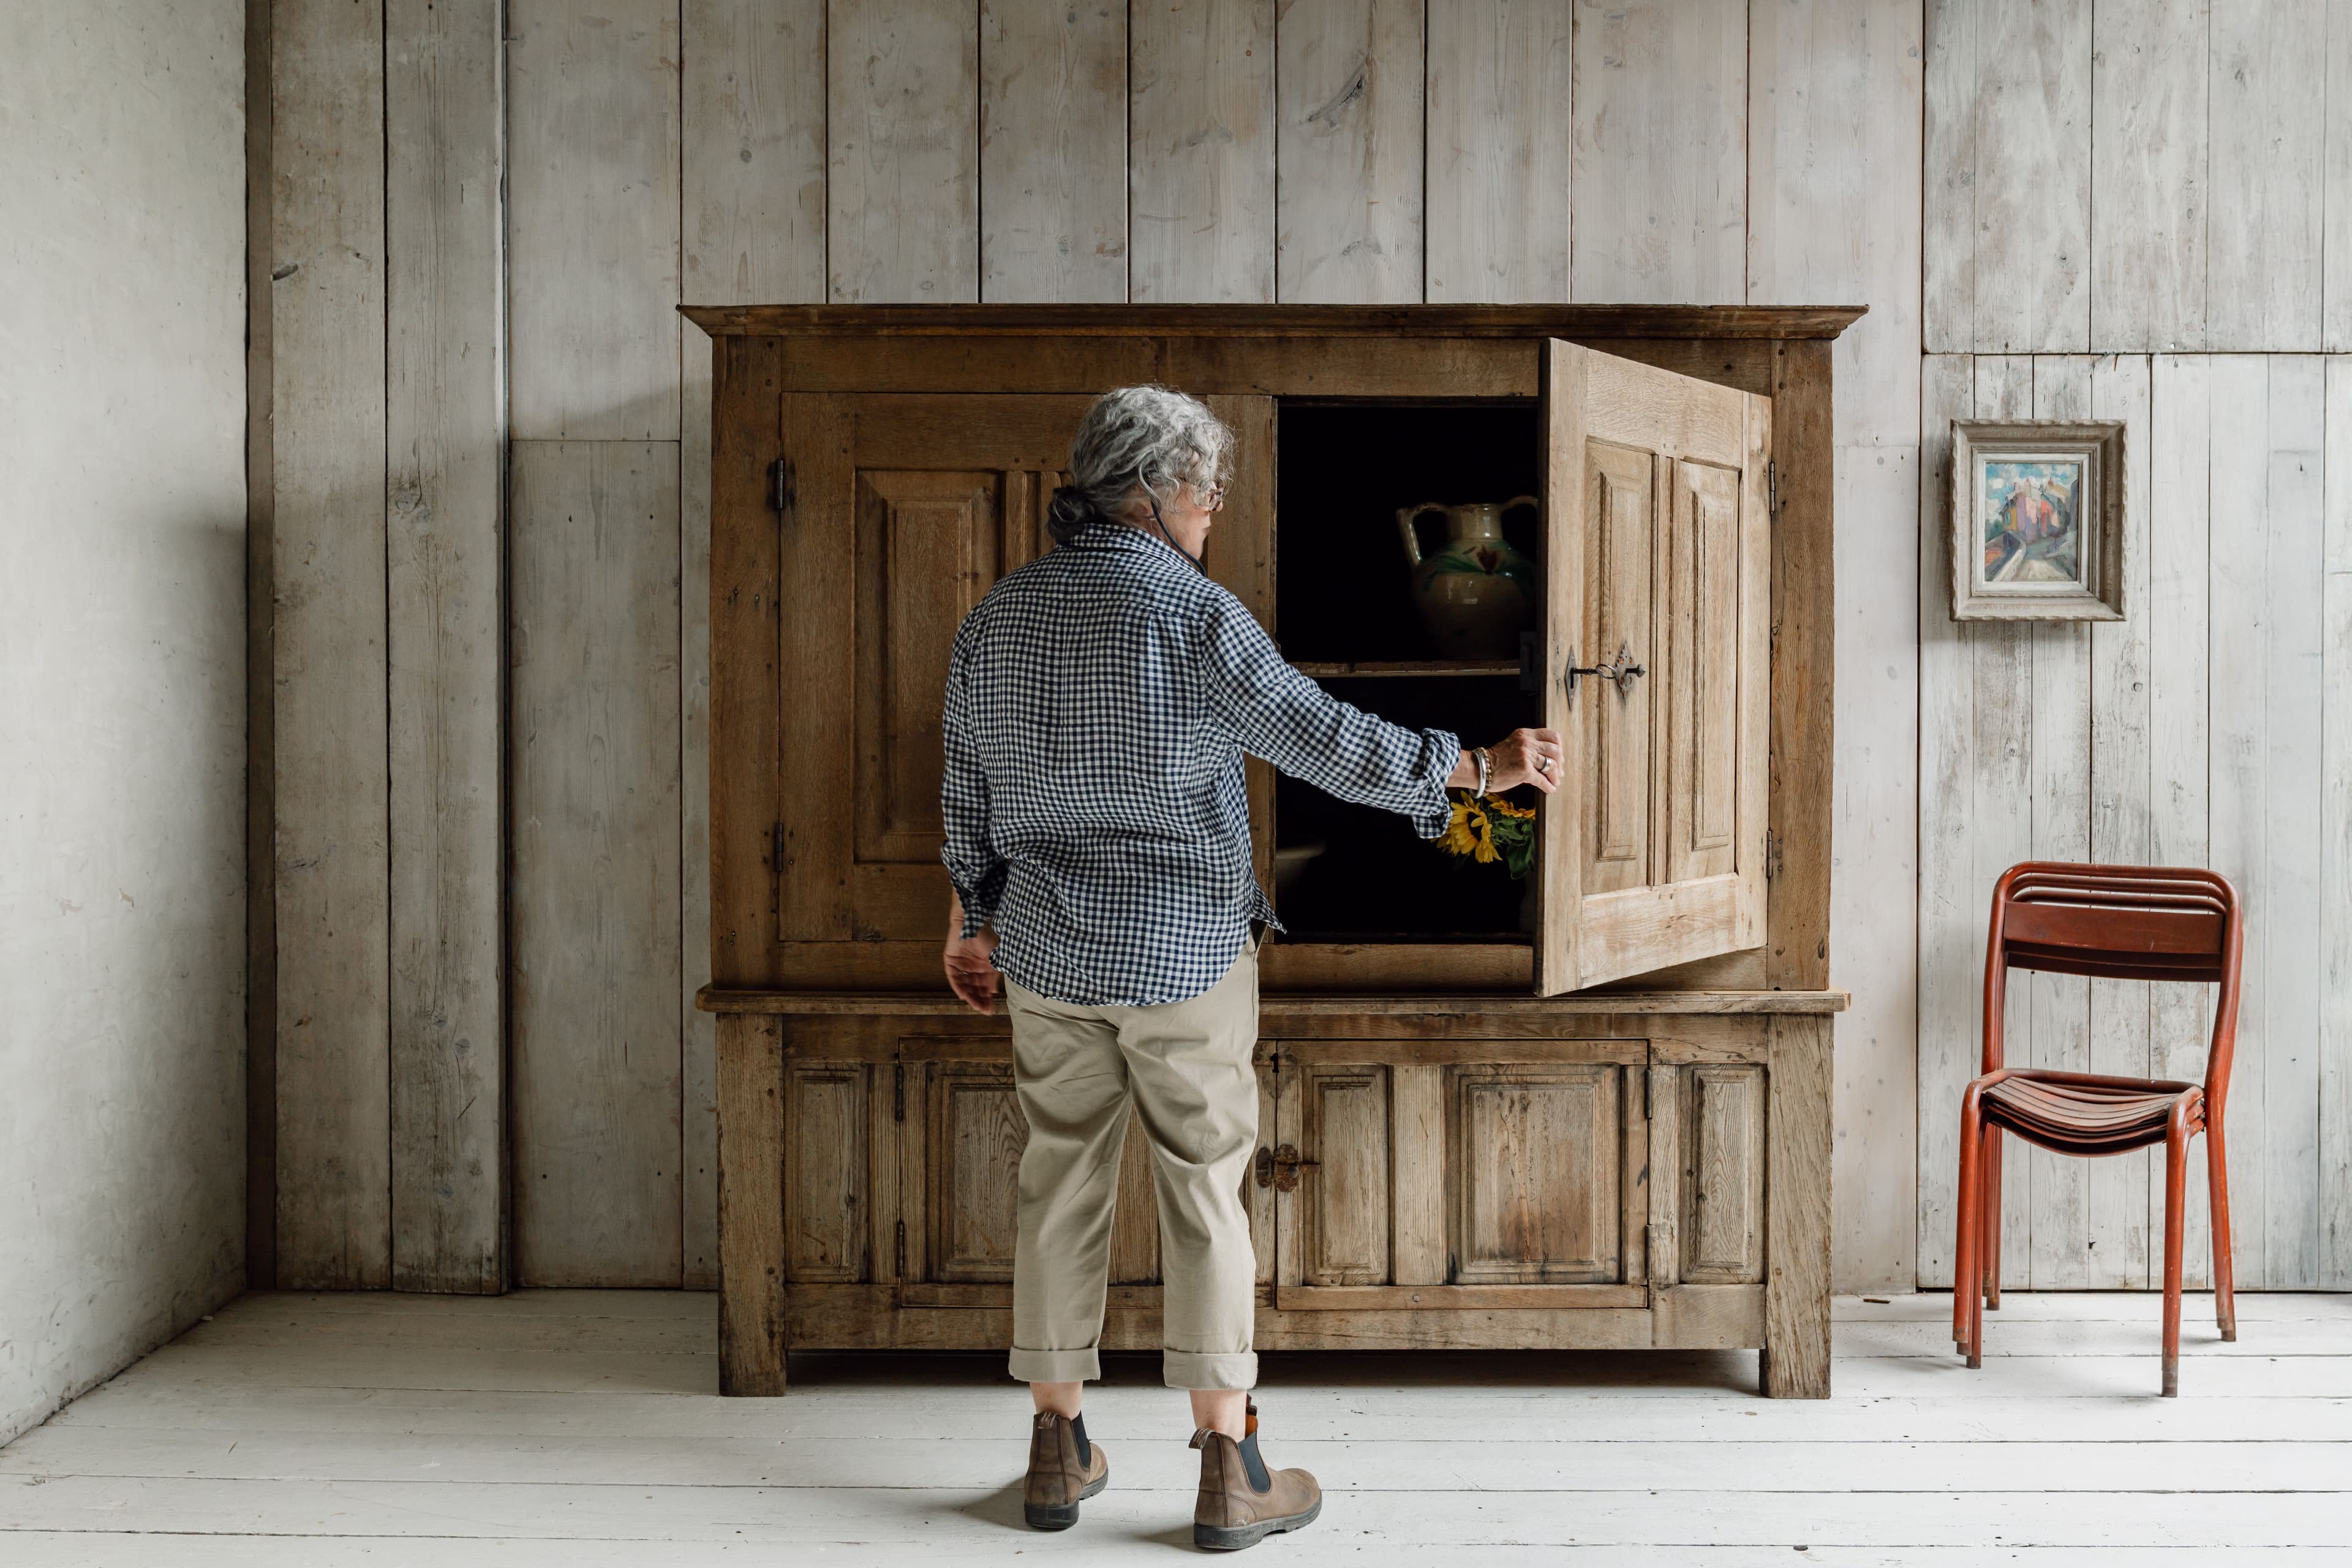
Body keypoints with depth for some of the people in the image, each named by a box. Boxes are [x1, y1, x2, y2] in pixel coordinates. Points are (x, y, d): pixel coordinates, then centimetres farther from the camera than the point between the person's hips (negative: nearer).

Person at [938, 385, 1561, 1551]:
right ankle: (1229, 1473, 9)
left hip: (1049, 953, 5)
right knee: (1204, 1196, 3)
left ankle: (1057, 1453, 21)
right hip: (1184, 952, -5)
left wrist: (970, 924, 23)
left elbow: (967, 798, 11)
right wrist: (1478, 768, -5)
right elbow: (1328, 741, -15)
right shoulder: (1194, 614, -13)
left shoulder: (996, 619, 4)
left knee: (1060, 1186, 12)